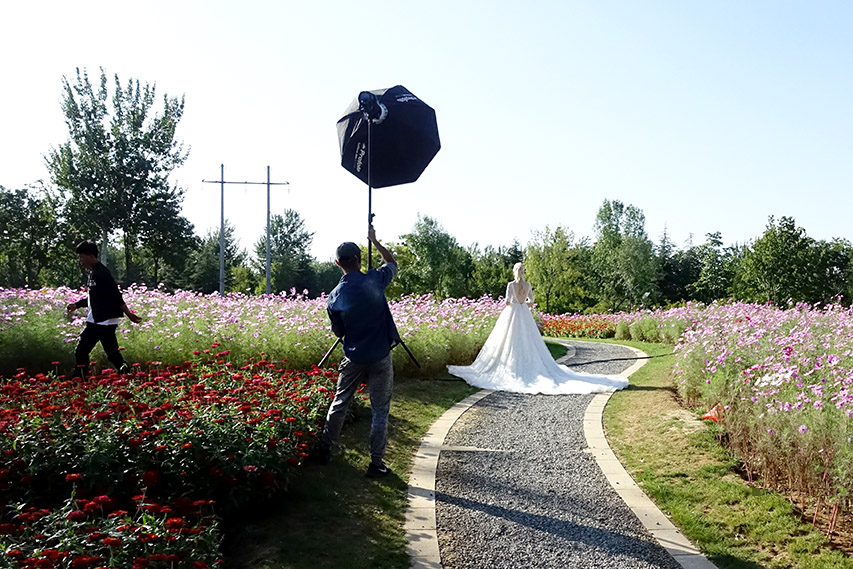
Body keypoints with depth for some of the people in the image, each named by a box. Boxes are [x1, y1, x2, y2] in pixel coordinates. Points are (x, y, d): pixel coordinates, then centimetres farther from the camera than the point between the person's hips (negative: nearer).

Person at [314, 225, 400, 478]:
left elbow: (338, 332, 5)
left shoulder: (334, 297, -6)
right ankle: (376, 464, 10)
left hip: (353, 358, 2)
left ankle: (324, 450, 29)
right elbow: (392, 263, 9)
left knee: (339, 403, 19)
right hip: (380, 357, -2)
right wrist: (374, 240, 17)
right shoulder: (374, 280, -12)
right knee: (380, 411, 6)